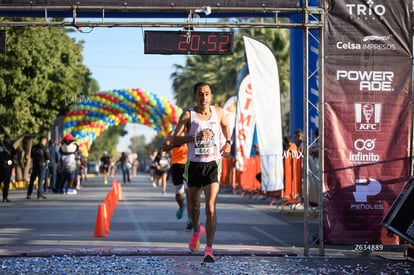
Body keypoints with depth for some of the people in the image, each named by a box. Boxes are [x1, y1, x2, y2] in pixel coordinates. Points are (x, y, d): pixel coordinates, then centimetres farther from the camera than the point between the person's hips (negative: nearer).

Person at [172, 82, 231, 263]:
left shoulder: (218, 112, 4)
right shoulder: (188, 115, -5)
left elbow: (225, 125, 28)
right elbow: (175, 140, -12)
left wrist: (228, 142, 12)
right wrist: (196, 136, -24)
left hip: (212, 165, 0)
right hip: (194, 165, 0)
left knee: (210, 208, -13)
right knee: (193, 205, 14)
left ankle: (209, 249, -12)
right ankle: (197, 231, 46)